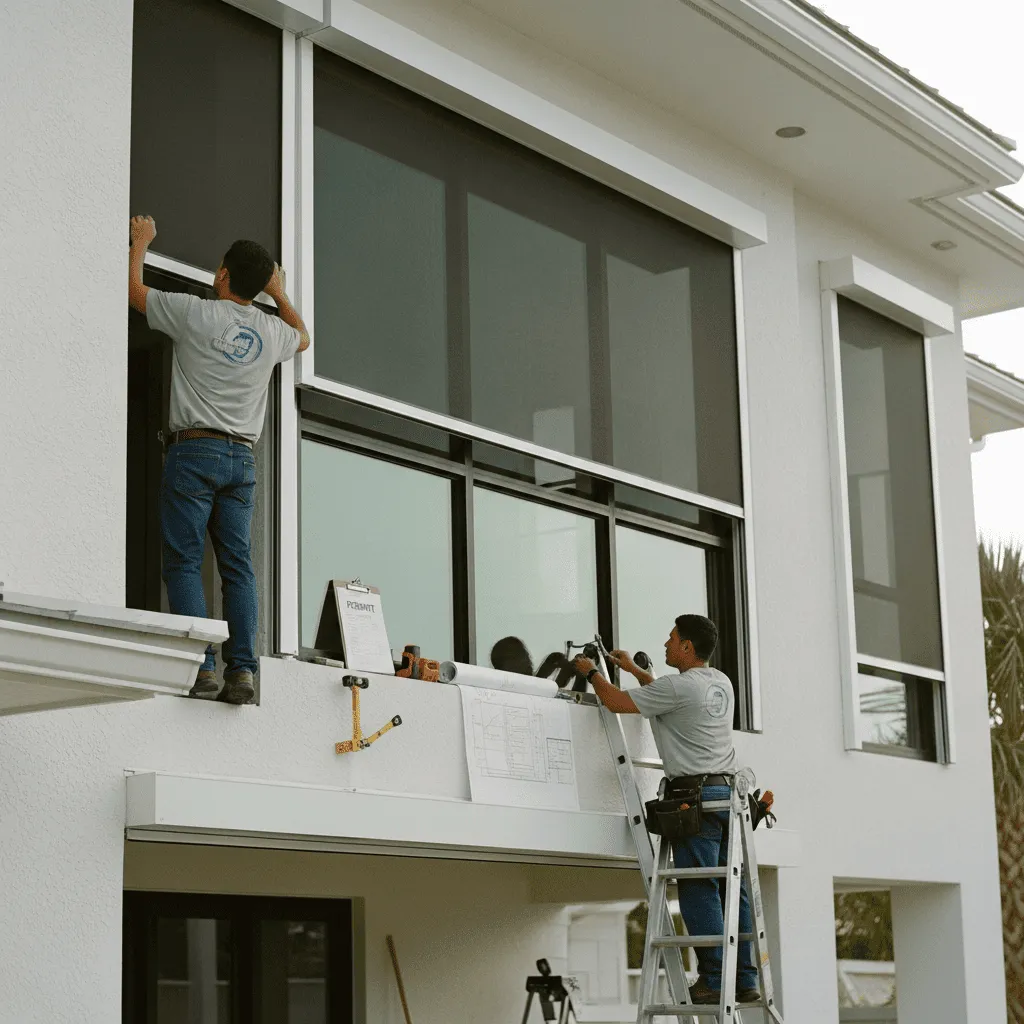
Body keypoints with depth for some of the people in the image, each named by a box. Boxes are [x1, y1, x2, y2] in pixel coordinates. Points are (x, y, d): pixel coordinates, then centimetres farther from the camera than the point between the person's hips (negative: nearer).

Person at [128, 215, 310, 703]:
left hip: (193, 451, -4)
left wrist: (140, 240, 26)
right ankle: (242, 668, -7)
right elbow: (302, 337, 36)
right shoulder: (273, 330, 10)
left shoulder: (194, 312, -5)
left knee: (183, 561, -4)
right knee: (238, 566, 2)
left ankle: (200, 667, -13)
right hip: (243, 458, 5)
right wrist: (279, 293, 46)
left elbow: (131, 286, 10)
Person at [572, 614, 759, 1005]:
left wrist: (592, 673, 12)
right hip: (728, 791, 9)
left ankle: (715, 979, -9)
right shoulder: (722, 683, 16)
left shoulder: (680, 686, -11)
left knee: (698, 890, -7)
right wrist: (635, 670, 40)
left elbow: (617, 702, -6)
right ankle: (745, 980, 7)